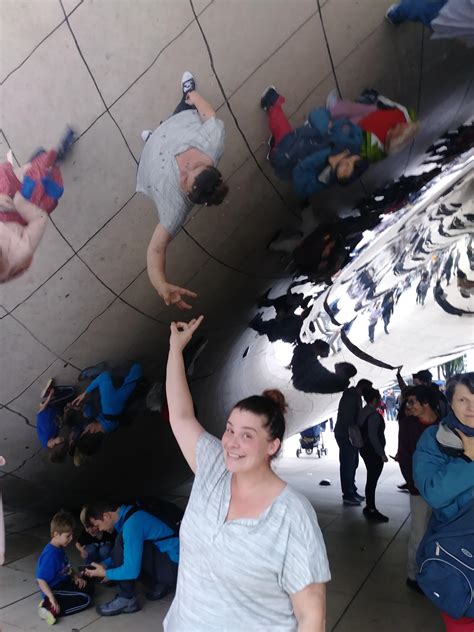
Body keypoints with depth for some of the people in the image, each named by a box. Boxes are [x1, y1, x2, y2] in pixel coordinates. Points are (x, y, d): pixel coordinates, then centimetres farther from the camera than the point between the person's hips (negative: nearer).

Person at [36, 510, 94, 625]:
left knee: (89, 587, 16)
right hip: (55, 590, -10)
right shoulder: (51, 554, -25)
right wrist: (52, 598, -31)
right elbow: (40, 580, -27)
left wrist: (76, 577, 3)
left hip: (63, 583, 10)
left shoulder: (59, 549, 6)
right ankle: (52, 610, -21)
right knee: (86, 599, -15)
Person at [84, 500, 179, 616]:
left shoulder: (131, 524, -23)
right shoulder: (128, 515, 6)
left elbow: (132, 570, -23)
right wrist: (105, 564, 8)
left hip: (174, 566, -10)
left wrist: (105, 573, -9)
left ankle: (126, 599, -8)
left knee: (122, 541, -19)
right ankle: (159, 584, 14)